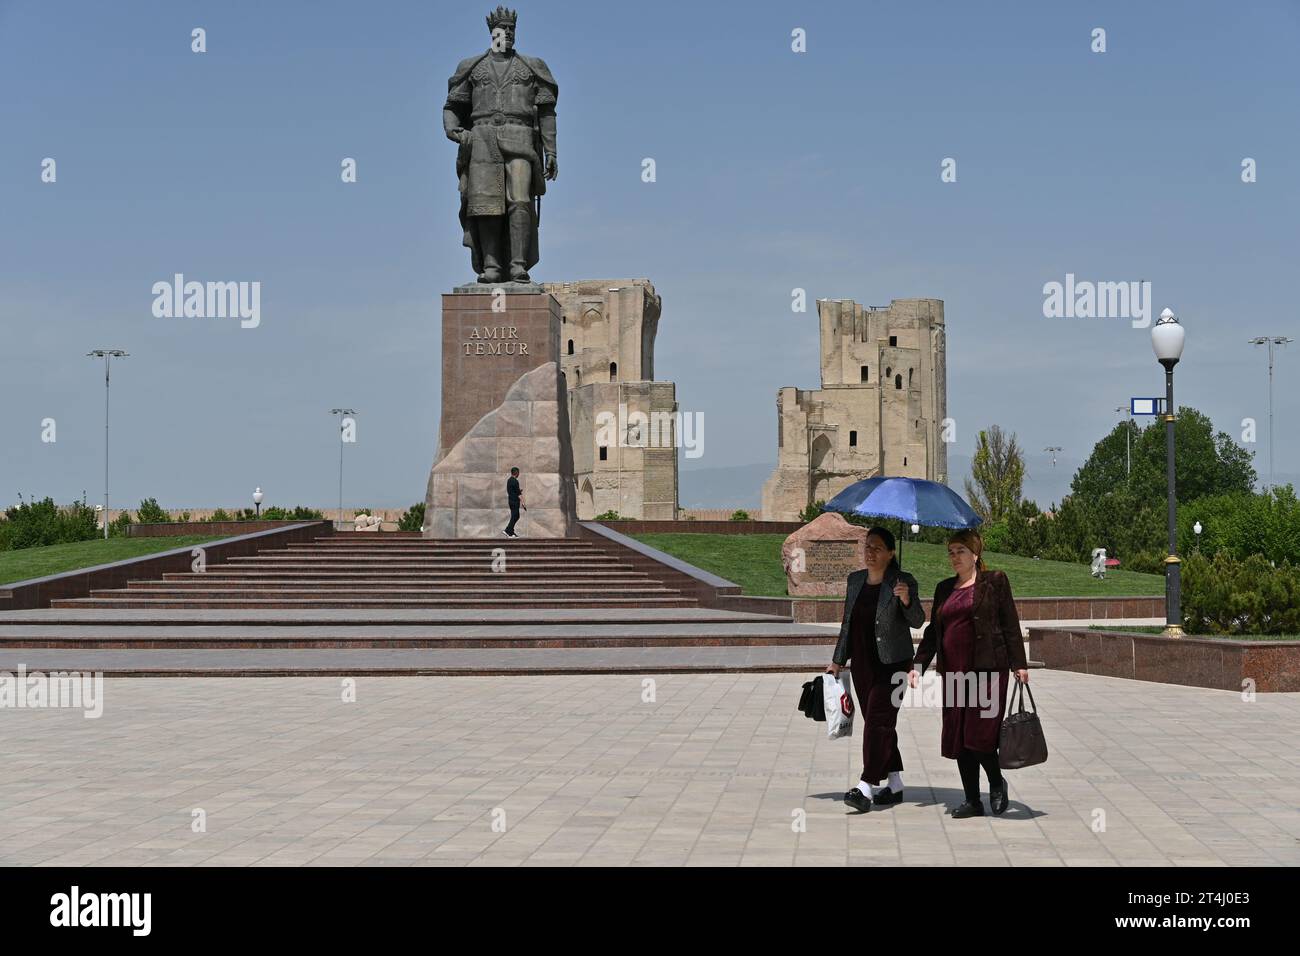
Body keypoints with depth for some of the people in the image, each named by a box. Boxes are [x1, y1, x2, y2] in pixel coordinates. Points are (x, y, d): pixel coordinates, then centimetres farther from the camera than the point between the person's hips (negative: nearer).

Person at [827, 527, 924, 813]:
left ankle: (866, 787, -18)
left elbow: (917, 621, -12)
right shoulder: (855, 580, 11)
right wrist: (838, 660, 16)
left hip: (891, 663, -6)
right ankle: (895, 784, 19)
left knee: (877, 720, -13)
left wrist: (906, 600, -32)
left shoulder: (903, 581, -6)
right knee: (880, 724, 10)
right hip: (862, 664, 6)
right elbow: (847, 623, 17)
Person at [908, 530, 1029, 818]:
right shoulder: (944, 588, 17)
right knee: (958, 737, 4)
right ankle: (973, 801, 12)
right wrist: (919, 665, 11)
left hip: (987, 669, -5)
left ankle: (997, 782, 17)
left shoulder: (994, 581, 2)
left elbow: (1010, 625, -1)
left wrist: (1019, 664, -6)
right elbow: (932, 630, 19)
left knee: (980, 734, -10)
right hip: (954, 672, 5)